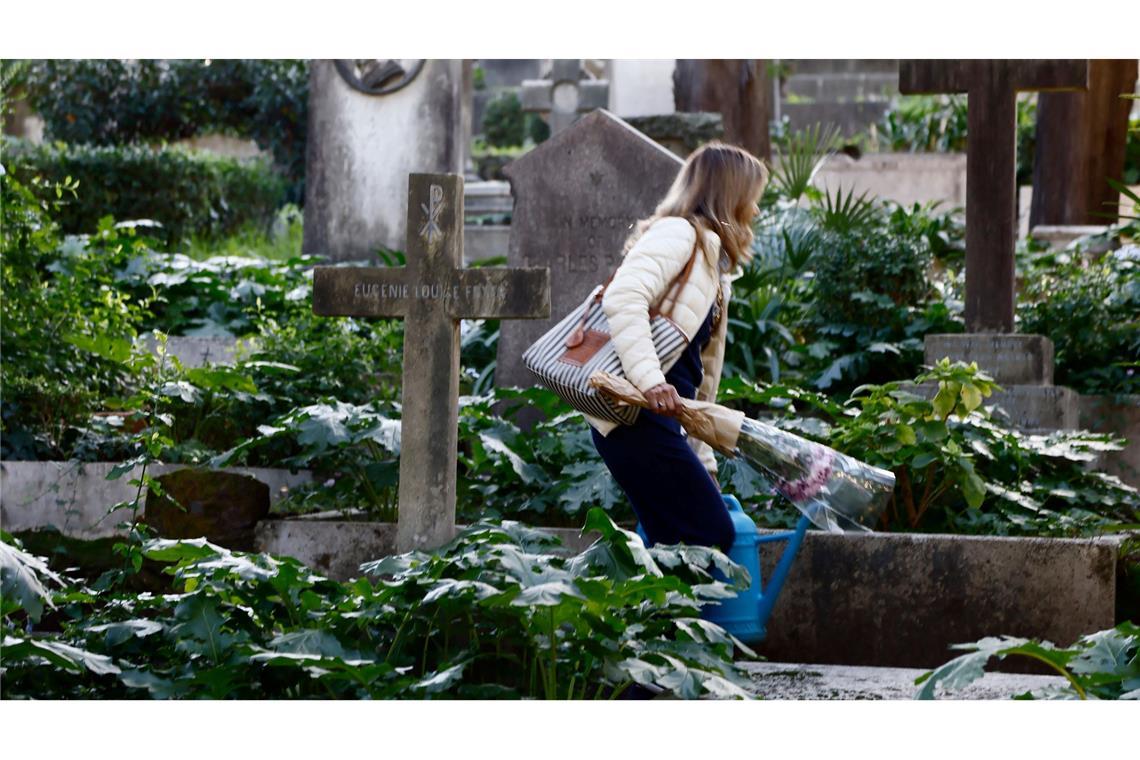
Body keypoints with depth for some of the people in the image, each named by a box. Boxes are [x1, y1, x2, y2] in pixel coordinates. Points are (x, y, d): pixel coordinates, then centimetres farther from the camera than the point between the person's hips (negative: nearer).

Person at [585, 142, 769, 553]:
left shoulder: (710, 261, 26)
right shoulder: (677, 234, -4)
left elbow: (703, 373, 27)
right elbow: (623, 298, -22)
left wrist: (702, 460, 25)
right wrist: (650, 381, -32)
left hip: (656, 420, 10)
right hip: (636, 415, -10)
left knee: (676, 545, 5)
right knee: (712, 537, -11)